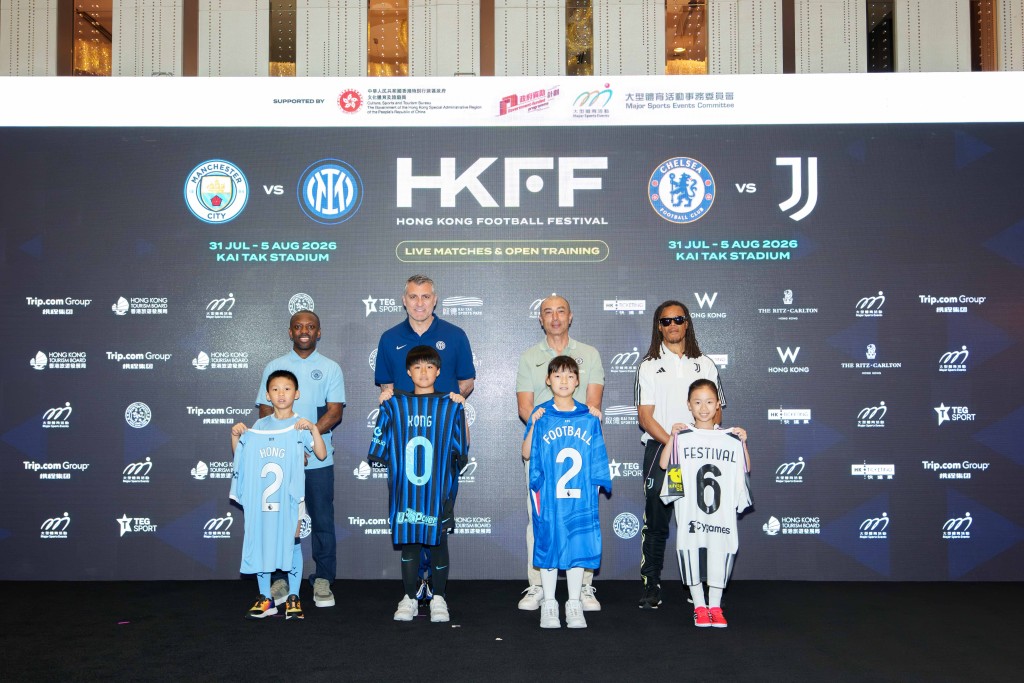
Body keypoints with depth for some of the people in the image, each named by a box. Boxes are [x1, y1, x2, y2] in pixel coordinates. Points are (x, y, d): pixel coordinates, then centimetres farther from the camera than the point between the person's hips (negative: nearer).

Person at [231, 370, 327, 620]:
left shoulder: (300, 427, -1)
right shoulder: (259, 426, 10)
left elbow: (322, 454, -10)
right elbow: (240, 456, 15)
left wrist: (313, 428, -20)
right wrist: (235, 435, 0)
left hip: (290, 496, -3)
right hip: (261, 495, 3)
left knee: (291, 542, 0)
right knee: (260, 541, 6)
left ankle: (293, 598, 11)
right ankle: (265, 598, 18)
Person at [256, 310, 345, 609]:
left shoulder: (330, 368, 7)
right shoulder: (274, 367, 11)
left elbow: (335, 411, -3)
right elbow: (266, 410, 5)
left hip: (318, 458, -1)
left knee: (322, 520, 2)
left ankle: (323, 580, 11)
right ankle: (281, 579, 16)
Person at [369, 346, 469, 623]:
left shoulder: (450, 405, 2)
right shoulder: (394, 405, 5)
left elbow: (463, 448, 0)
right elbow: (380, 449, 7)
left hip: (439, 490, -1)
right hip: (405, 489, 1)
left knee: (438, 542, 6)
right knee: (408, 542, 8)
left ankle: (439, 598, 21)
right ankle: (409, 598, 22)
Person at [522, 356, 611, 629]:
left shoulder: (588, 417, 5)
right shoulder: (541, 415, 1)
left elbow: (598, 455, 12)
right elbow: (527, 454, -1)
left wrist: (598, 425, 0)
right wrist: (533, 425, -10)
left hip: (580, 495, 1)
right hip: (548, 495, -1)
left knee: (578, 546, 6)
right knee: (548, 545, 6)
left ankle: (574, 604, 19)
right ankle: (549, 604, 18)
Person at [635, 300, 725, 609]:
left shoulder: (705, 364, 13)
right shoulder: (649, 366, 7)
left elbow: (715, 412, 10)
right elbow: (645, 416, 0)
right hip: (659, 449, -1)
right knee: (656, 521, -1)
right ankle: (651, 586, 7)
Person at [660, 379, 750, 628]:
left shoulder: (730, 438, 7)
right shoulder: (683, 436, 1)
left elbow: (746, 470, 9)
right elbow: (663, 464, -7)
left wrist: (743, 443, -3)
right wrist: (672, 437, -14)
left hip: (722, 510, 1)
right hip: (690, 510, -1)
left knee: (720, 550, 2)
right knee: (691, 551, 0)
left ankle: (715, 606, 17)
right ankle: (699, 606, 15)